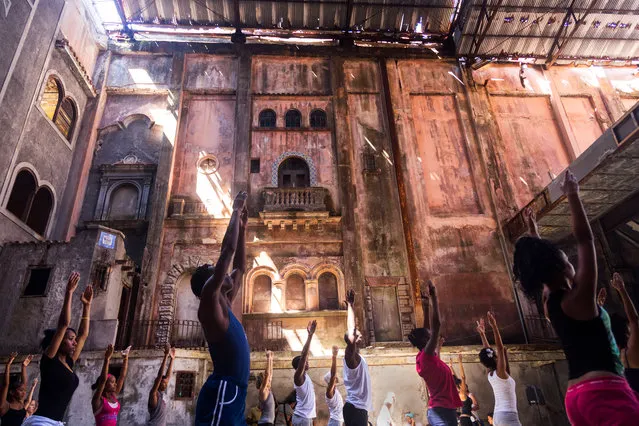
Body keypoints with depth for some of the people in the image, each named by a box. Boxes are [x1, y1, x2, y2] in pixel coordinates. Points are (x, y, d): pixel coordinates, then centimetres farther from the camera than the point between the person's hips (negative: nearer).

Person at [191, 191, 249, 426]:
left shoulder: (224, 304, 16)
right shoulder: (209, 302, -8)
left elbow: (240, 267, 25)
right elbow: (228, 249, -13)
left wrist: (242, 228, 25)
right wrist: (236, 211, -4)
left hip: (234, 392, 9)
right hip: (223, 391, -9)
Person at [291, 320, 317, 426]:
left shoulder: (304, 375, 9)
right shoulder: (298, 376, -13)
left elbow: (304, 355, 11)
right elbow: (303, 355, -23)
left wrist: (310, 335, 8)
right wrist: (310, 335, -24)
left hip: (307, 417, 9)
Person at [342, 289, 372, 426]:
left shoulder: (356, 356, 12)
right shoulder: (351, 355, -13)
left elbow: (353, 330, 20)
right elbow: (350, 337, -32)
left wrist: (351, 306, 19)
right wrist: (350, 305, -27)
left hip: (360, 408, 10)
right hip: (355, 408, -10)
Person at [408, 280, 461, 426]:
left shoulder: (427, 358, 14)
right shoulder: (425, 356, -10)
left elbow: (428, 330, 25)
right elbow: (436, 325, -15)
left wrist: (426, 307, 26)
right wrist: (433, 296, -9)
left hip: (442, 410, 10)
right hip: (441, 410, -10)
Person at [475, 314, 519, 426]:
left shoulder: (489, 374, 7)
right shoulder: (500, 372, -11)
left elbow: (487, 351, 16)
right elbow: (500, 348, -17)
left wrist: (482, 333, 19)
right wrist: (494, 327, -19)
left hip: (498, 415, 8)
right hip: (508, 415, -8)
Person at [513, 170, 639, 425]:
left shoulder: (548, 302, 10)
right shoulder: (577, 298, -9)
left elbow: (541, 262, 28)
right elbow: (584, 239, -8)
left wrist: (534, 233, 38)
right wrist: (573, 195, -2)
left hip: (577, 395, 9)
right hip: (605, 391, -9)